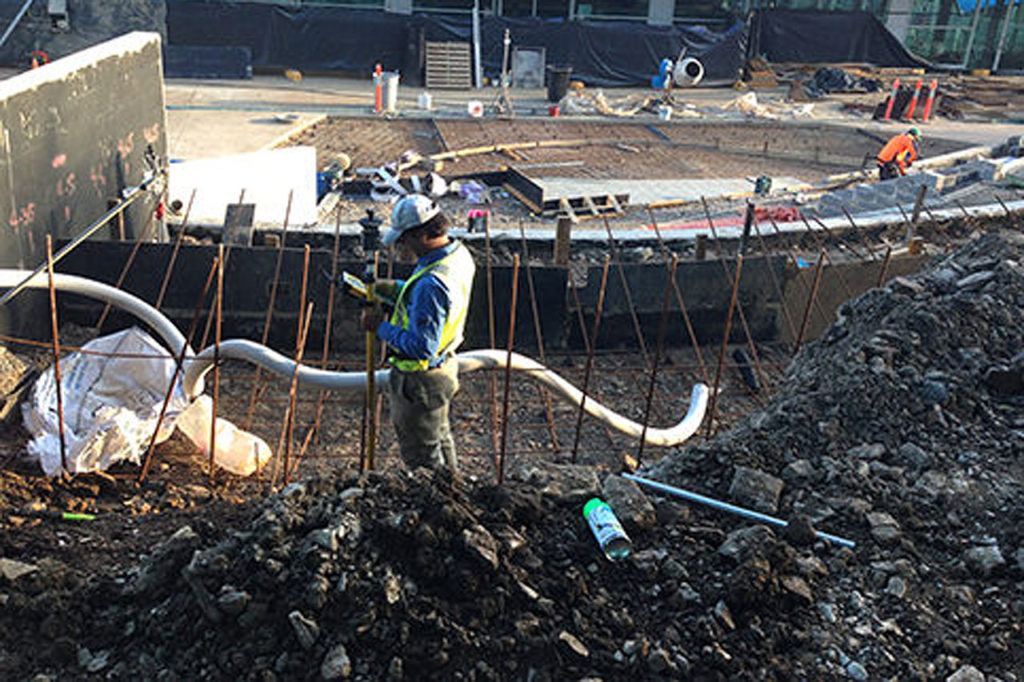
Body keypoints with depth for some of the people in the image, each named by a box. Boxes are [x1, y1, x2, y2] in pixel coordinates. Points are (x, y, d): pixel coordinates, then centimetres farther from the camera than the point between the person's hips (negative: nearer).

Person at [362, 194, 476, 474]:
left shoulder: (431, 284, -35)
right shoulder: (460, 254, -5)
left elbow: (422, 347, -33)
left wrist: (381, 328, -21)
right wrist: (398, 288, 4)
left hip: (419, 380, -10)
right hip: (445, 366, 10)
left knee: (422, 456, 12)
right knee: (440, 439, 31)